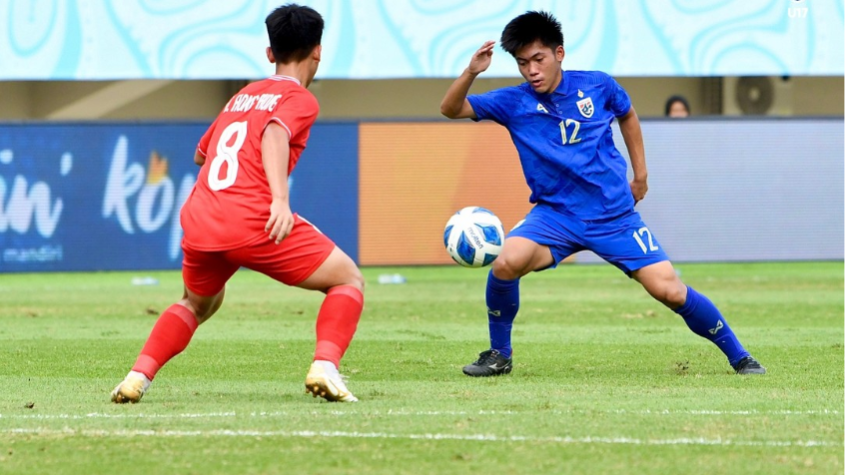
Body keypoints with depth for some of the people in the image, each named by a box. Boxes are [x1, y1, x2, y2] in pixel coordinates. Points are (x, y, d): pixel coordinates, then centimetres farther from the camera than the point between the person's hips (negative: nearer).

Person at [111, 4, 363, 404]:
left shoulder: (241, 97, 25)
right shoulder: (299, 99, 6)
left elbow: (201, 153, 40)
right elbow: (275, 133, -17)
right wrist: (281, 199, -29)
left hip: (199, 221, 6)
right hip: (254, 222, -6)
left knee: (198, 304, 33)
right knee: (349, 280, 9)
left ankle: (138, 375, 13)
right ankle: (324, 367, -14)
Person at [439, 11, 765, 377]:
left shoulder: (597, 86, -4)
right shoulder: (514, 103, -6)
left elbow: (627, 115, 17)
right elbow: (451, 110, -10)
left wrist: (640, 174, 17)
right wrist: (471, 73, -28)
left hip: (615, 215, 0)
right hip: (555, 215, 0)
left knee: (670, 291, -8)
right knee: (507, 263, -28)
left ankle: (739, 357, 12)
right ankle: (498, 356, -6)